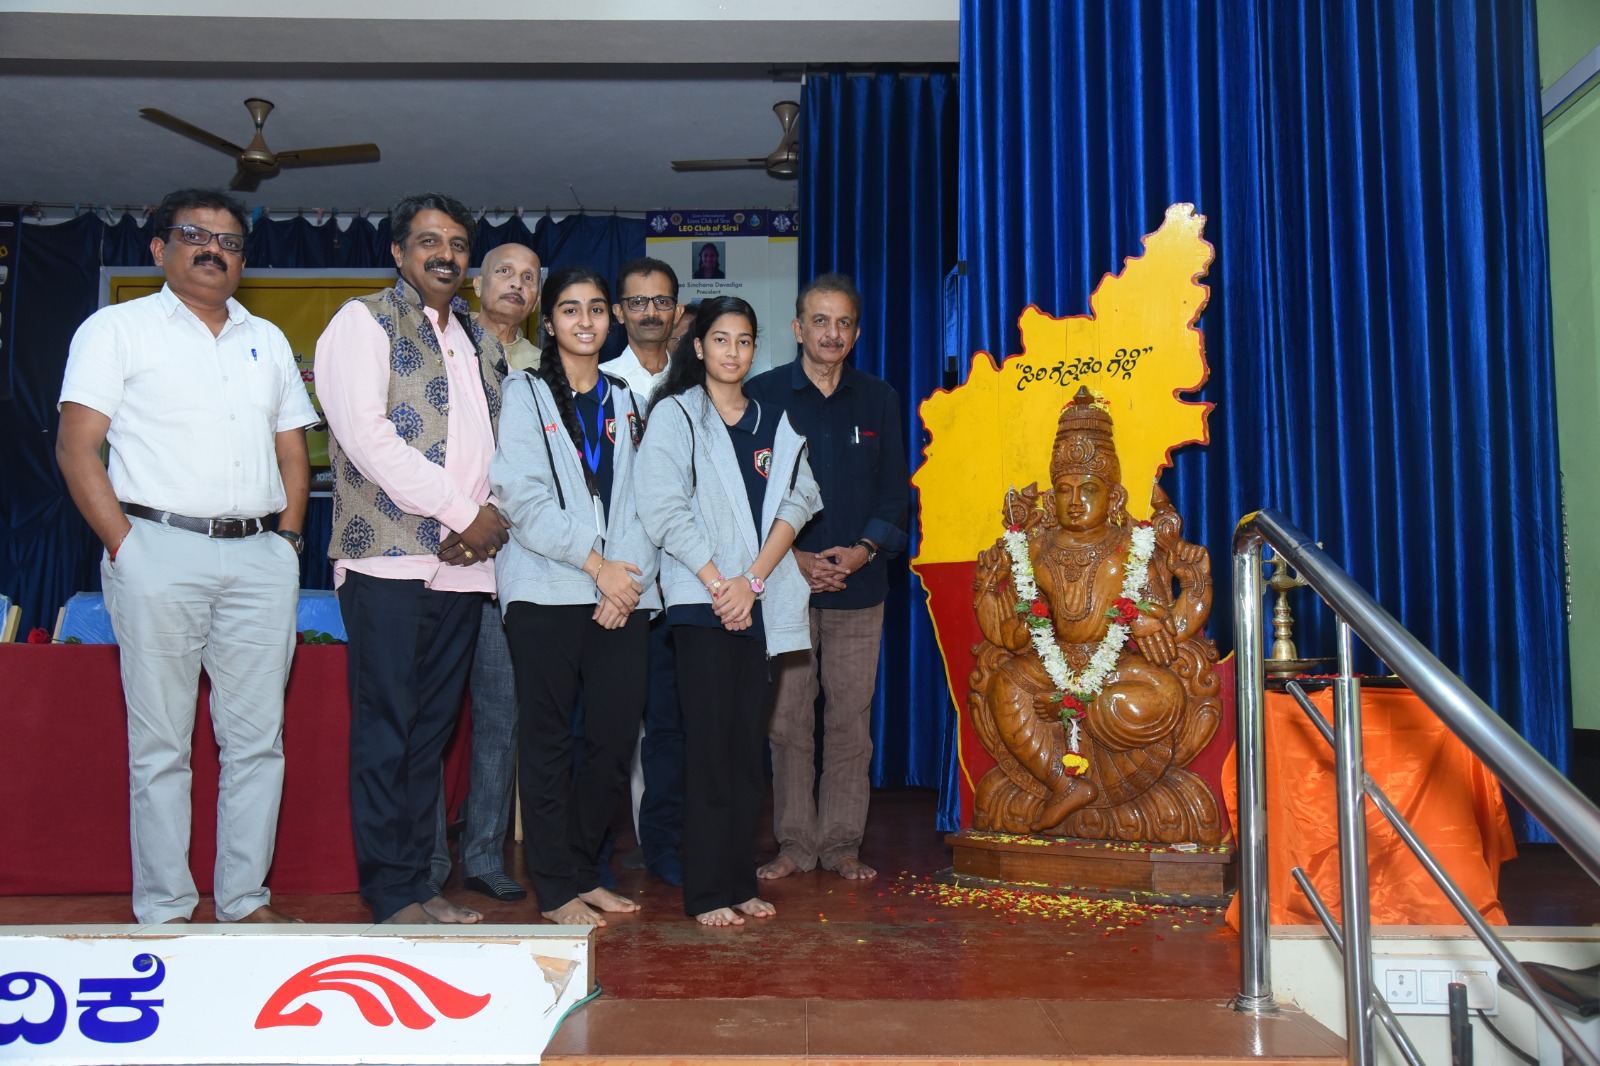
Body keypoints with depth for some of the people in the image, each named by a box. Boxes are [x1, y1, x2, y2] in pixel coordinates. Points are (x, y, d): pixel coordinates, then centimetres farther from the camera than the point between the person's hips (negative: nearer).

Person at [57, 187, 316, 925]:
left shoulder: (268, 340, 19)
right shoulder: (119, 329, 6)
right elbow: (77, 448, -1)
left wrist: (286, 540, 7)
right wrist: (125, 547, -9)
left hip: (261, 559, 4)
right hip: (161, 552, -4)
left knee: (258, 739, 4)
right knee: (161, 744, 0)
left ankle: (246, 900, 14)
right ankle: (164, 912, 9)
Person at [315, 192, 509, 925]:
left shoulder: (482, 343, 20)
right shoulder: (363, 322, 1)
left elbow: (500, 443, 19)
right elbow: (368, 435, -12)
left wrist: (496, 517, -2)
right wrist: (464, 513, -12)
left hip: (463, 564, 6)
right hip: (391, 561, -6)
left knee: (432, 731, 9)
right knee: (386, 733, -3)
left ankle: (418, 881, 17)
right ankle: (391, 893, 5)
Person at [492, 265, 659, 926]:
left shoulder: (626, 399, 17)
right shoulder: (524, 394, 6)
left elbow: (642, 498, 9)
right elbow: (522, 498, -6)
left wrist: (632, 575, -6)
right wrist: (597, 563, -12)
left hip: (623, 592, 4)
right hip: (548, 591, -3)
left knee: (617, 736, 2)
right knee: (548, 740, 0)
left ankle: (582, 869, 20)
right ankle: (555, 888, 11)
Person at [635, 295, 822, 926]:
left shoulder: (774, 423, 15)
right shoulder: (675, 414, 3)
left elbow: (796, 503, 4)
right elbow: (662, 509, -7)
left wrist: (753, 579, -9)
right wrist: (718, 582, -12)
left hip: (761, 603, 4)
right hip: (701, 601, -4)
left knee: (748, 746, 7)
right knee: (711, 747, -4)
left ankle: (740, 881, 16)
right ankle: (706, 892, 4)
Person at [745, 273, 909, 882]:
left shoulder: (879, 400, 11)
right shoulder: (762, 395, 4)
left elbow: (895, 491, 10)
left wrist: (864, 549, -7)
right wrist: (791, 557, -10)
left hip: (859, 582, 2)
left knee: (851, 720, 4)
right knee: (788, 718, 2)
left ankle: (842, 843, 15)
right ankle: (795, 843, 14)